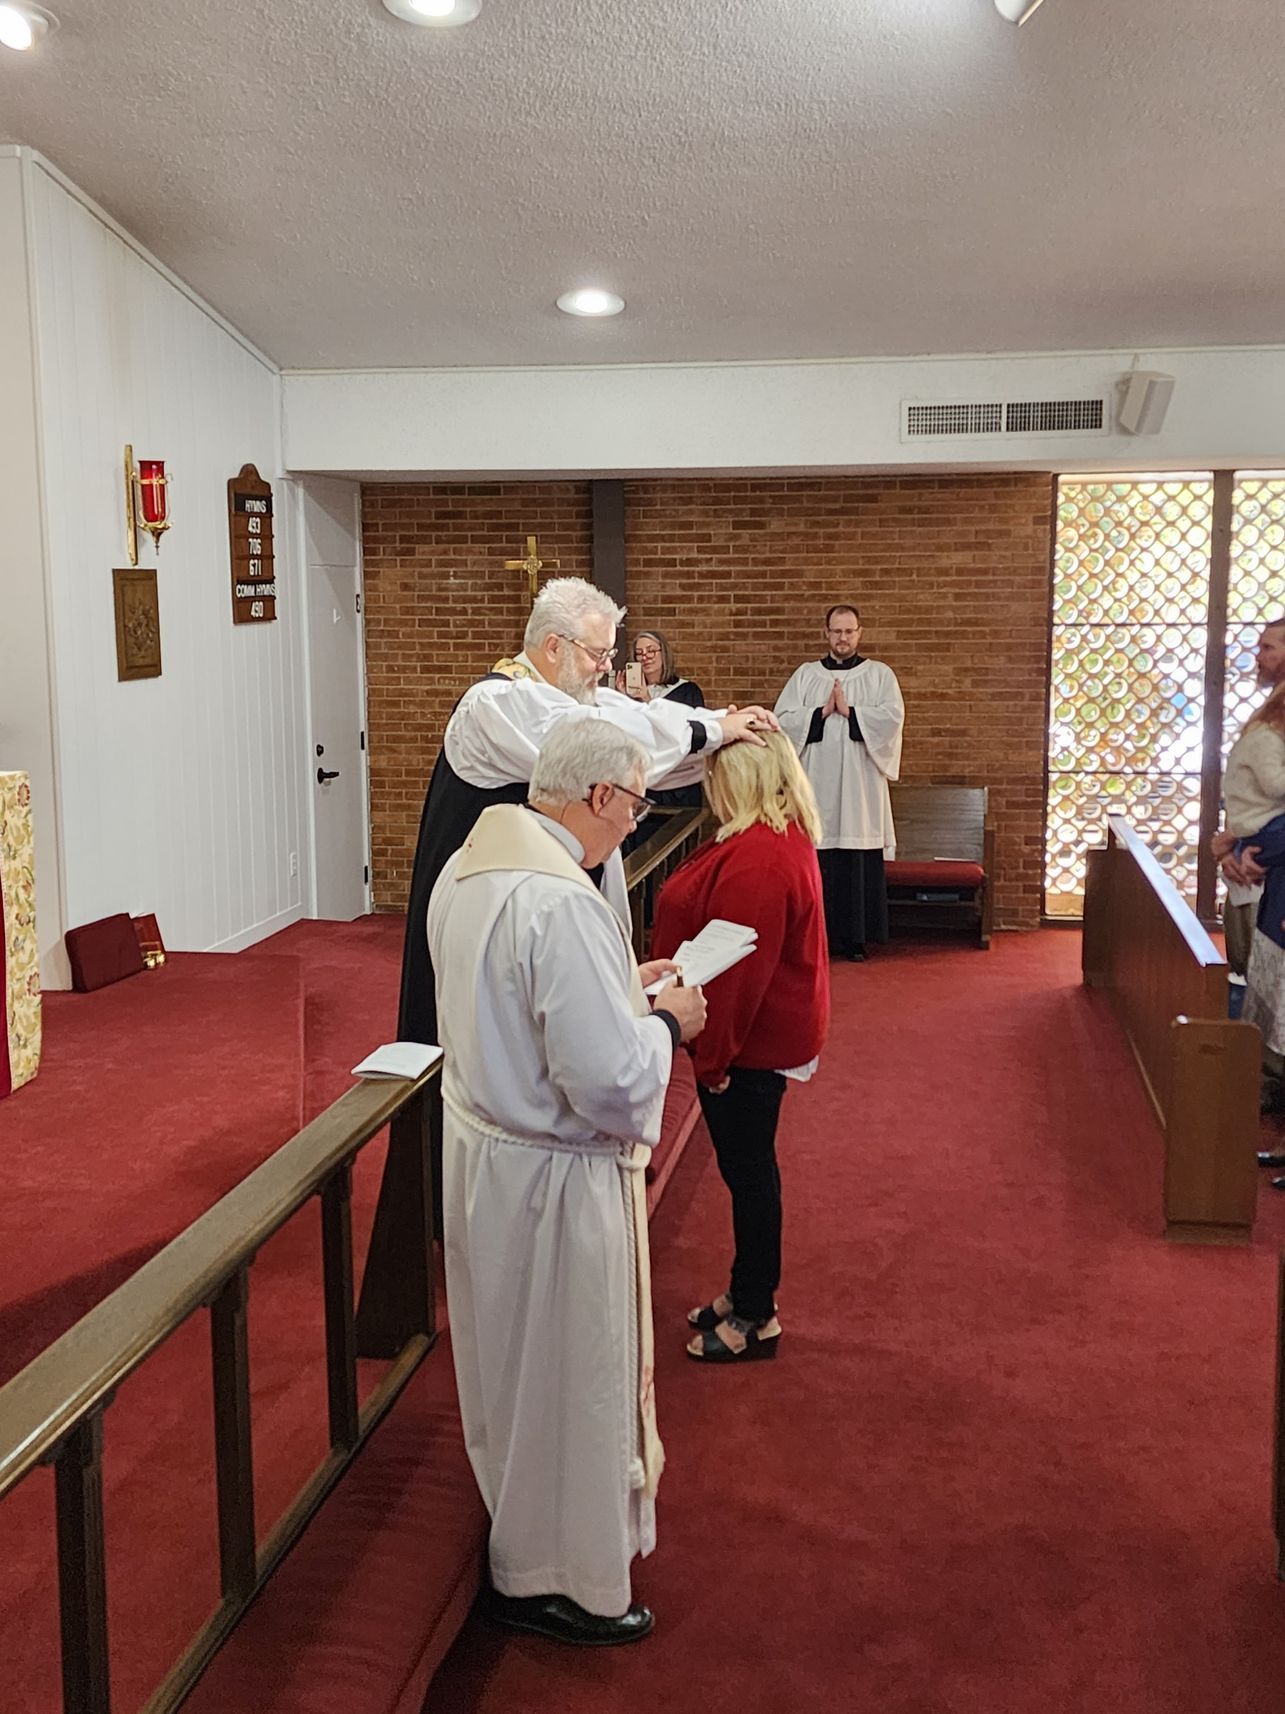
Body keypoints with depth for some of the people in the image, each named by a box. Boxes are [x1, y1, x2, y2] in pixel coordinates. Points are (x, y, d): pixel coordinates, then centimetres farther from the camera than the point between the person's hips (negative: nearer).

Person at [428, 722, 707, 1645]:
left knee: (513, 1359, 27)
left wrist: (622, 987, 10)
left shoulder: (469, 867, 0)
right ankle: (556, 1580, 31)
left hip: (483, 1151, 9)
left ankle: (519, 1528, 50)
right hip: (556, 1181, -9)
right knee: (569, 1376, 11)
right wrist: (666, 1022, -11)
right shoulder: (562, 903, -29)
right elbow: (612, 1082, -30)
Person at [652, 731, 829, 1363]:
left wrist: (713, 1054, -20)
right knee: (745, 1164, 19)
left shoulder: (756, 859, -27)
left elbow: (742, 969, -27)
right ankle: (748, 1292, 34)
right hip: (758, 1034, 10)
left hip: (750, 1042, -10)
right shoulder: (779, 837, 8)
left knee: (747, 1167, 2)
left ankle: (756, 1317, 16)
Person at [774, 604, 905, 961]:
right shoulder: (806, 675, 12)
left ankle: (857, 937, 5)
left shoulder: (880, 675, 9)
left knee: (859, 861, -3)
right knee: (817, 861, -2)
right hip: (816, 785, 1)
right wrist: (821, 712, -8)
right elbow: (782, 718, 2)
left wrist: (849, 710, -10)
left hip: (860, 787, -1)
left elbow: (893, 717, -7)